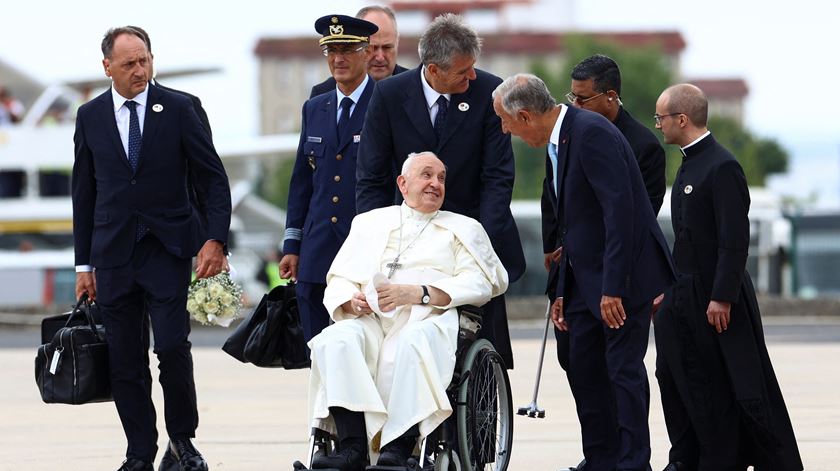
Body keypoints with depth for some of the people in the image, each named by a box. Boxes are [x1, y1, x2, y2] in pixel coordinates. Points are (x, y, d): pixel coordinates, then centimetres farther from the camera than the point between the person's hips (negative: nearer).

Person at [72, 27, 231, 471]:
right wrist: (84, 263, 9)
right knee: (124, 359, 2)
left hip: (167, 248, -2)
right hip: (113, 251, 2)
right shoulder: (90, 117, 7)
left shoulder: (177, 109, 0)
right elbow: (84, 193, 11)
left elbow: (213, 177, 2)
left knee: (172, 346, -12)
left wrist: (215, 239, -10)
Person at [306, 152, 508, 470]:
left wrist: (416, 293, -11)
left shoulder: (462, 229, 23)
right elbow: (338, 281, 21)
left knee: (411, 342, -39)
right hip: (370, 319, 2)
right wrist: (352, 300, -6)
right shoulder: (370, 223, 30)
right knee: (337, 339, -32)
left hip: (428, 318, -2)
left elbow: (477, 283, 4)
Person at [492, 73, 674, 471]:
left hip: (624, 274, -10)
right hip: (586, 280, 10)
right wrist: (562, 291, 17)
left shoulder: (592, 133, -19)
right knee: (583, 370, 11)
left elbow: (620, 209, -25)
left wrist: (613, 288, -26)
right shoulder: (557, 141, 12)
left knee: (623, 369, -8)